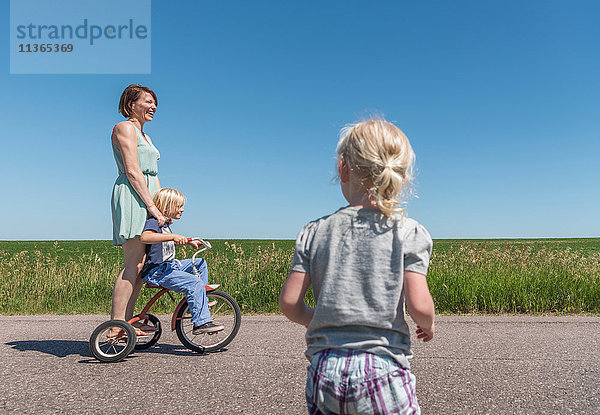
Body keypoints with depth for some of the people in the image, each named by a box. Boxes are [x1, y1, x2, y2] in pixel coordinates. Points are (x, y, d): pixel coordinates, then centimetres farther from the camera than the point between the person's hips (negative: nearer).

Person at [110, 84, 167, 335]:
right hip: (131, 196, -9)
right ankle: (117, 323, -7)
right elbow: (132, 171, -14)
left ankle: (127, 319, 12)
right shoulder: (124, 128, -2)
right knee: (133, 264, -12)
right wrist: (151, 206, -18)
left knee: (144, 264, 6)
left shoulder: (144, 136, 26)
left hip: (147, 197, 9)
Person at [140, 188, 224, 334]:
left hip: (170, 265, 10)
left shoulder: (165, 223, 18)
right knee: (195, 283, -24)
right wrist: (173, 236, -43)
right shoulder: (153, 222, -14)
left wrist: (189, 241, 28)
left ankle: (201, 302, 16)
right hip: (156, 272, -10)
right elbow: (145, 237, -38)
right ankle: (201, 323, -21)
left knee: (199, 263, 14)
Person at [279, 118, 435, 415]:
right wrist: (428, 325, 9)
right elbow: (418, 306, -14)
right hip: (383, 371, -2)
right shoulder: (408, 232, -6)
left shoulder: (315, 231, 0)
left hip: (324, 371, 3)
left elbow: (289, 303, -1)